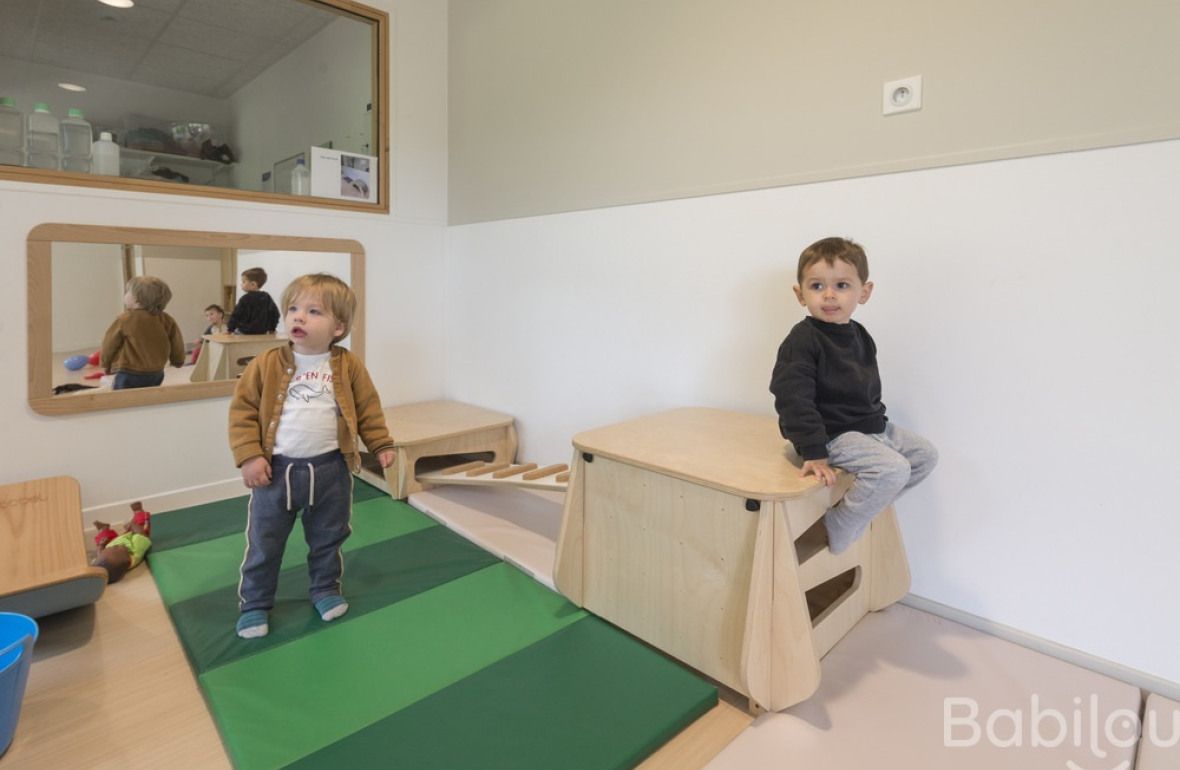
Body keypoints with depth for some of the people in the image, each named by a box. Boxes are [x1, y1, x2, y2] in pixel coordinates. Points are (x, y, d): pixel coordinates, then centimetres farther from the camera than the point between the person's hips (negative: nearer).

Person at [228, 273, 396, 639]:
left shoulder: (349, 366, -4)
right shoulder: (266, 364, -6)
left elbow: (368, 409, 3)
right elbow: (242, 410, -3)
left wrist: (382, 445, -1)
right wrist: (249, 456, -11)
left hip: (330, 470, 1)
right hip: (276, 470, 0)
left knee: (327, 539, 18)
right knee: (263, 543, 13)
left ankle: (325, 589, 40)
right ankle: (254, 603, 34)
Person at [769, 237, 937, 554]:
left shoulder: (860, 336, 9)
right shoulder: (801, 341, -19)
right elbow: (793, 399, -25)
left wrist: (877, 420, 17)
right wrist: (813, 452, -28)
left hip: (870, 425, 10)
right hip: (832, 434, -9)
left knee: (925, 454, 13)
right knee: (893, 469, -24)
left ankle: (861, 506, 15)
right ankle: (834, 533, -9)